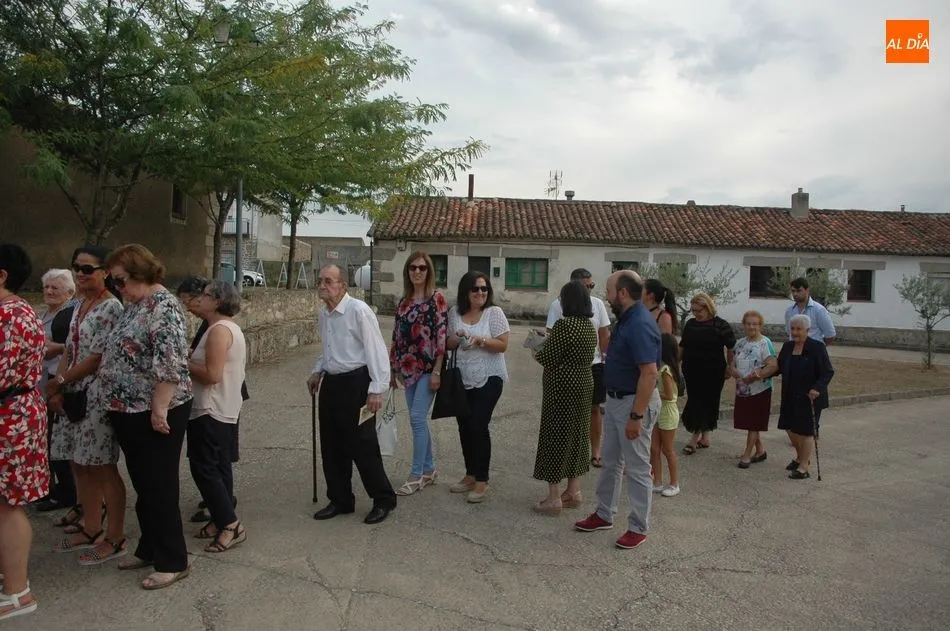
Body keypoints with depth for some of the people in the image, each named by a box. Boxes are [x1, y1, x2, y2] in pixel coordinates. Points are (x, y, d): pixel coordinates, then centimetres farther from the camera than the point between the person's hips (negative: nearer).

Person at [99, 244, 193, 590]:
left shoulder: (162, 305, -18)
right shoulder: (134, 305, 13)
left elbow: (170, 363, -26)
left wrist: (159, 409, -24)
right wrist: (118, 405, 21)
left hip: (155, 413, -9)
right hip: (131, 412, 10)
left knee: (160, 487, -1)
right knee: (143, 485, 18)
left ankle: (173, 562, 12)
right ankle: (149, 548, 33)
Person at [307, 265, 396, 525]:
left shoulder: (358, 310, -17)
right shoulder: (324, 313, 9)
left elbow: (376, 350, -18)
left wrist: (377, 389, -20)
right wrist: (317, 372, 15)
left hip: (355, 383, -8)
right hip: (331, 383, 8)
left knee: (362, 447, -1)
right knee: (331, 447, 14)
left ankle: (383, 500, 17)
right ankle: (340, 500, 29)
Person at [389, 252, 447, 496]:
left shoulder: (437, 299, -7)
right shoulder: (404, 301, 11)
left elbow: (442, 337, -12)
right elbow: (397, 336, 14)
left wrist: (437, 371, -16)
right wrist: (394, 368, 13)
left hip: (428, 368, -6)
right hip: (408, 368, 7)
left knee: (417, 418, -8)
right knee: (418, 420, 11)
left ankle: (417, 475, 3)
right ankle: (429, 469, 23)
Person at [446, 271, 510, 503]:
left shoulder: (494, 312, -7)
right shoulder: (455, 312, 5)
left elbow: (502, 345, -10)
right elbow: (448, 344, 10)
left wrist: (480, 340, -24)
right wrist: (457, 339, -11)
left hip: (488, 378, -5)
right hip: (462, 379, 5)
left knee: (479, 426, -7)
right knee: (464, 426, 11)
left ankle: (482, 481, 5)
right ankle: (470, 475, 27)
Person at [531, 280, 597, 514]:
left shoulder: (564, 324, -19)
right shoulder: (590, 326, 9)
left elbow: (548, 359, -18)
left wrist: (536, 350, 2)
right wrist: (548, 342, 15)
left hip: (562, 388, -9)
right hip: (583, 385, 9)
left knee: (555, 436, -1)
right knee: (576, 435, 15)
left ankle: (554, 497, 4)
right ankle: (573, 491, 23)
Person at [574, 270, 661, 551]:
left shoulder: (640, 325, -24)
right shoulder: (626, 319, 7)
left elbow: (649, 373, -28)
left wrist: (636, 416, -27)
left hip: (635, 402, -10)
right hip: (615, 400, 10)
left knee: (637, 468, 4)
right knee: (610, 462, 19)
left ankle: (638, 528, 17)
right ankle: (604, 514, 33)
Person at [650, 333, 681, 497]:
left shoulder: (665, 370, -21)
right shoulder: (662, 367, 6)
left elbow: (669, 396, -23)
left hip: (667, 413, -9)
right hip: (658, 412, 9)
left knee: (668, 450, 4)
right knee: (654, 449, 11)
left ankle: (674, 484, 18)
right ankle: (658, 483, 19)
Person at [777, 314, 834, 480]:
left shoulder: (817, 347, -13)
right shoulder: (787, 347, 5)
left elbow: (828, 372, -14)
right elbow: (779, 367, 13)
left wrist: (818, 388, -27)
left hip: (809, 398, -6)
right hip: (790, 397, 6)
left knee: (806, 431, 2)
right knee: (790, 427, 13)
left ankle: (803, 468, 14)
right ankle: (801, 457, 38)